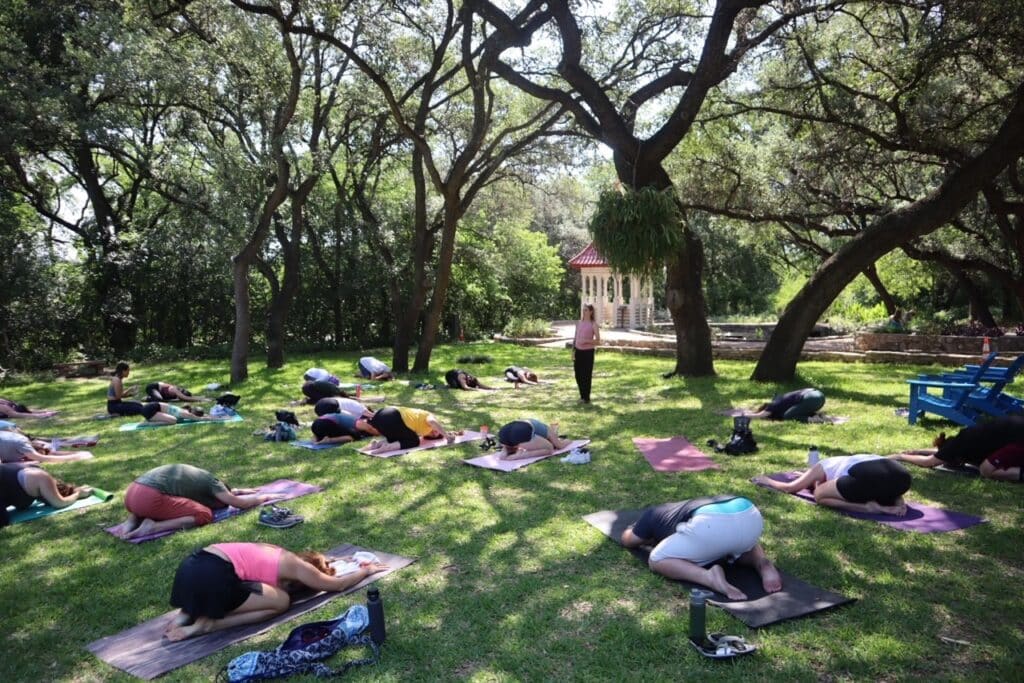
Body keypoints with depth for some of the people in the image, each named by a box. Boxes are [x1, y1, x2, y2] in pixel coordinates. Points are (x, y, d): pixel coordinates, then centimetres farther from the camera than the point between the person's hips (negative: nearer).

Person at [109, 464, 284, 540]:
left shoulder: (199, 477, 30)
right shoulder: (211, 482, 6)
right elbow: (240, 503, 9)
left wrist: (241, 491, 52)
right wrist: (265, 497, 24)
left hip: (131, 493, 9)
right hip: (149, 498, -9)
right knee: (203, 515, -1)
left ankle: (132, 521, 13)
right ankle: (153, 527, -13)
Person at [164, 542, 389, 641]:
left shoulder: (280, 556, 27)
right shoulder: (298, 567, 7)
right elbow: (338, 585, 20)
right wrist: (366, 570, 35)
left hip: (193, 564, 9)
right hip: (211, 575, -9)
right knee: (281, 602, 3)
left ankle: (188, 614, 12)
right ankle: (205, 624, -5)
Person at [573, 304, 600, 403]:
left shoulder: (593, 324, -4)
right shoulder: (579, 323, 11)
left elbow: (598, 340, -8)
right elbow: (575, 338, 14)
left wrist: (586, 341, -21)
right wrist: (573, 351, 8)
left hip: (588, 352, -5)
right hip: (578, 351, 5)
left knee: (587, 375, -1)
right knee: (578, 374, 8)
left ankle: (586, 397, 11)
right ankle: (582, 395, 24)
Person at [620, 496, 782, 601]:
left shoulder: (653, 515, 30)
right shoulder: (682, 508, 44)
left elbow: (627, 540, 47)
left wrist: (639, 529, 66)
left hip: (713, 524, -6)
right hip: (752, 517, 6)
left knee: (657, 561, 14)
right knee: (744, 547, 42)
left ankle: (709, 577, -12)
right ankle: (764, 565, 8)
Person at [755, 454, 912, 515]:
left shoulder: (822, 467, 27)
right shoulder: (842, 462, 45)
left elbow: (790, 488, 37)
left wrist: (768, 481, 52)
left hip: (870, 475, -7)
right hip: (902, 475, 7)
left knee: (820, 496, 13)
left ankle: (869, 507, -7)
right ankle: (895, 504, 8)